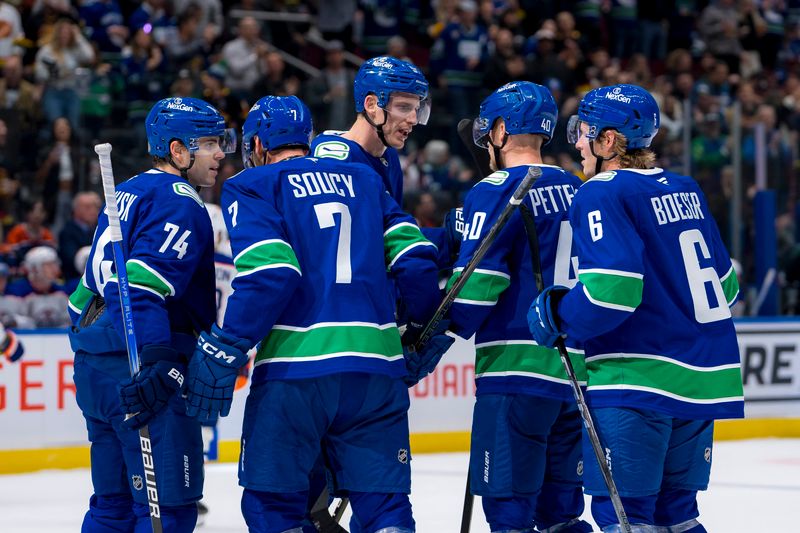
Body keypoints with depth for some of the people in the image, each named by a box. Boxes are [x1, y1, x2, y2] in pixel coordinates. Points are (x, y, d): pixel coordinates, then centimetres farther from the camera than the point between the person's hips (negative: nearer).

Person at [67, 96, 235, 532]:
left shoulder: (127, 194, 20)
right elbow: (143, 280, -23)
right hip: (136, 366, -10)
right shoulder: (178, 201, -10)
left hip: (94, 367, 10)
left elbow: (94, 282, 24)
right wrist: (155, 361, -30)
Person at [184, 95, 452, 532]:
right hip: (377, 366, 4)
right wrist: (429, 329, 24)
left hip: (295, 367, -4)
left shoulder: (252, 186, 5)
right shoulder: (365, 180, 19)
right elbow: (414, 257, 11)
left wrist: (225, 349, -9)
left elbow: (269, 274, -10)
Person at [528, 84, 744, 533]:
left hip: (639, 379, -8)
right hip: (705, 379, 8)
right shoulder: (685, 190, 13)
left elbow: (613, 288, -21)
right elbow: (724, 284, 19)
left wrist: (558, 314, -6)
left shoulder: (602, 195, -10)